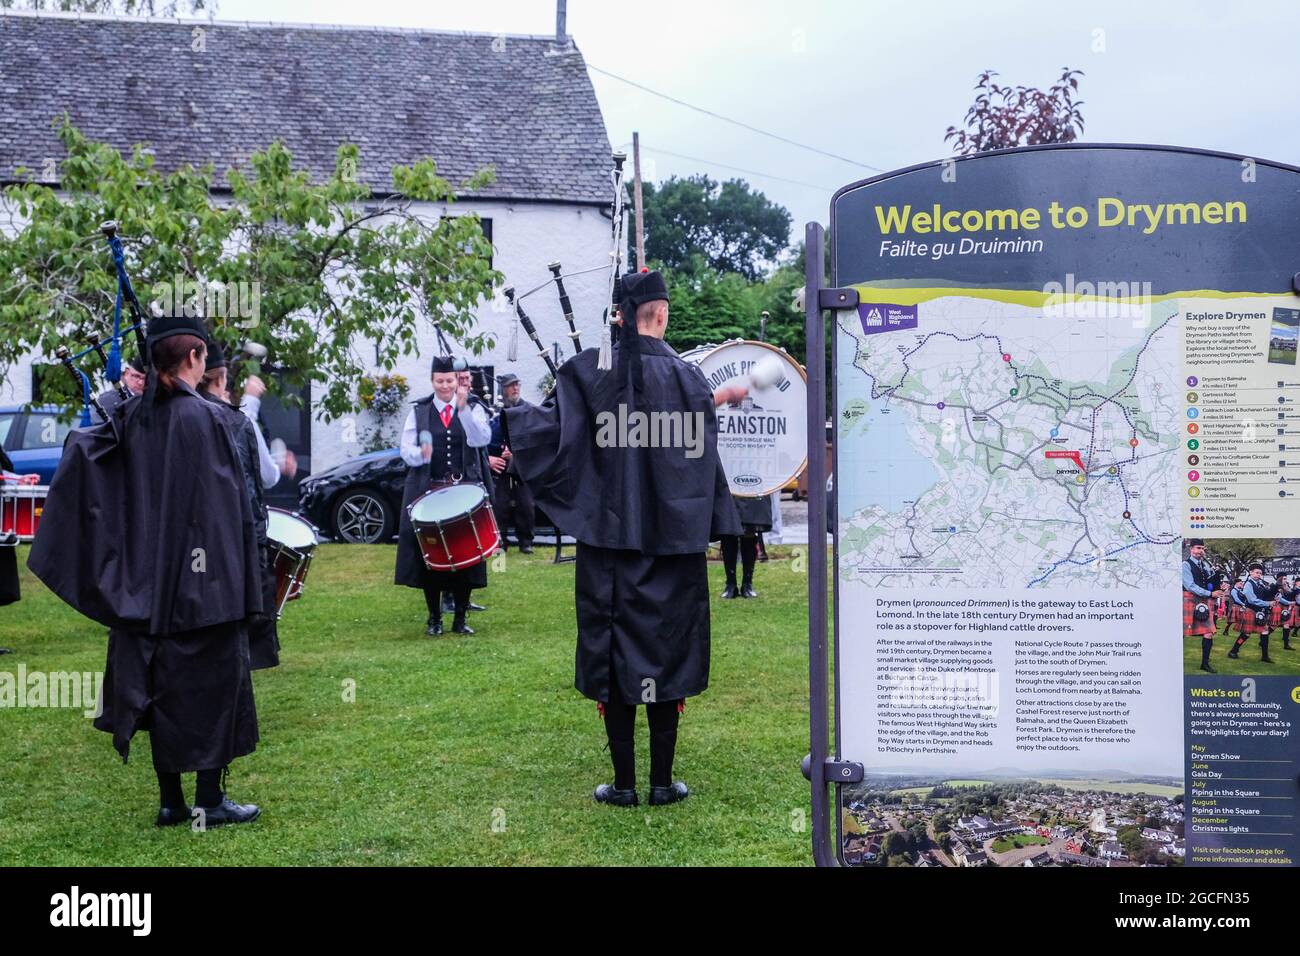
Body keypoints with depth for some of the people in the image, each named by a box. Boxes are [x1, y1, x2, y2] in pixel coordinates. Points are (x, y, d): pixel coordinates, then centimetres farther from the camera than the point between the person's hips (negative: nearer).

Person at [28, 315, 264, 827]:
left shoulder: (132, 415, 3)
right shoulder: (205, 418, -14)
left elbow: (80, 446, -10)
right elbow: (226, 503, -14)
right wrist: (237, 580, -9)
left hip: (147, 581, 6)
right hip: (202, 582, -6)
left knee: (160, 685, 11)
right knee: (209, 682, 4)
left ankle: (170, 800, 17)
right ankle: (210, 801, 7)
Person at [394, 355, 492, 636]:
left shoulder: (473, 409, 6)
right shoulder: (418, 411, 6)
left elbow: (482, 439, -13)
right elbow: (406, 450, -1)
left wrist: (463, 408, -24)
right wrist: (420, 454, -24)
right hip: (427, 491, 0)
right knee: (429, 556, 0)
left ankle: (460, 618, 13)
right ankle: (434, 618, 12)